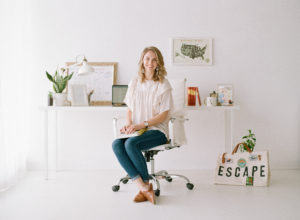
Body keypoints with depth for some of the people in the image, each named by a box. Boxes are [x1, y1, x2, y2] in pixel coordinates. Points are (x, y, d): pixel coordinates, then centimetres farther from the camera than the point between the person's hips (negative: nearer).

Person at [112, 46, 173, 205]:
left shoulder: (163, 84, -1)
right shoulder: (134, 82, 14)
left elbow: (163, 115, -6)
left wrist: (141, 125, -17)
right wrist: (128, 124, -3)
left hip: (157, 130, -5)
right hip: (135, 130, 5)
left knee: (131, 144, -32)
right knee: (116, 144, -26)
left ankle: (146, 185, -12)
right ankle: (143, 188, -26)